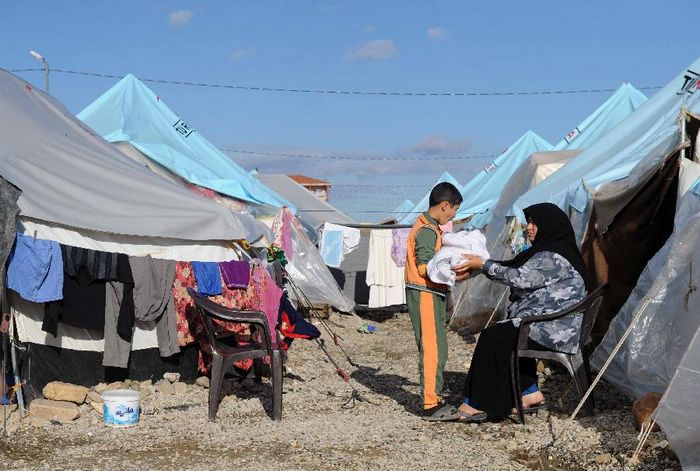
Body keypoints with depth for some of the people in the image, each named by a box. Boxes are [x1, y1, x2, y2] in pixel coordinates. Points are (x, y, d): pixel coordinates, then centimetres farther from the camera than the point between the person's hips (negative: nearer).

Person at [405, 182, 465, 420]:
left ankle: (433, 398, 19)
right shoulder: (428, 230, -15)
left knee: (436, 349, 13)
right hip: (425, 295, -11)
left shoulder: (429, 227, 17)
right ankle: (430, 404, -6)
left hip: (432, 295, 11)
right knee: (432, 349, -9)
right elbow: (424, 267, -21)